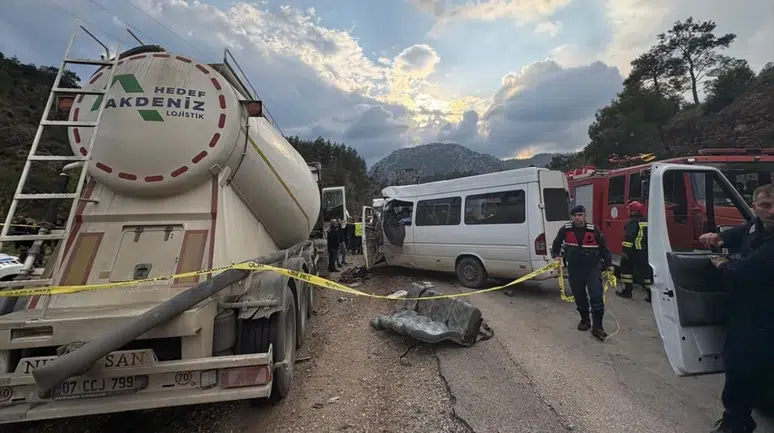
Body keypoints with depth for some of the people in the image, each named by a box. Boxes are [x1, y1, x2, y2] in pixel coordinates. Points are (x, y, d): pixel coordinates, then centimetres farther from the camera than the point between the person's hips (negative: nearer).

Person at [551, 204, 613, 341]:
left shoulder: (593, 230, -5)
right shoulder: (565, 229, -4)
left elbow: (603, 248, 5)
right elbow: (556, 244, 10)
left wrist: (609, 264, 2)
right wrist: (556, 256, -5)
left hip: (592, 268, -1)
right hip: (574, 268, 2)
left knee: (597, 296, -7)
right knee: (579, 296, 12)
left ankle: (597, 327, 3)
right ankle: (585, 319, 34)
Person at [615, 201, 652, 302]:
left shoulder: (632, 222, -13)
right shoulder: (646, 222, 14)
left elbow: (629, 237, -21)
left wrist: (625, 250, -19)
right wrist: (648, 249, 27)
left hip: (634, 251, -7)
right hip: (646, 251, 7)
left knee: (626, 267, 8)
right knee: (645, 271, 10)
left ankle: (627, 289, 10)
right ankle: (650, 292, 7)